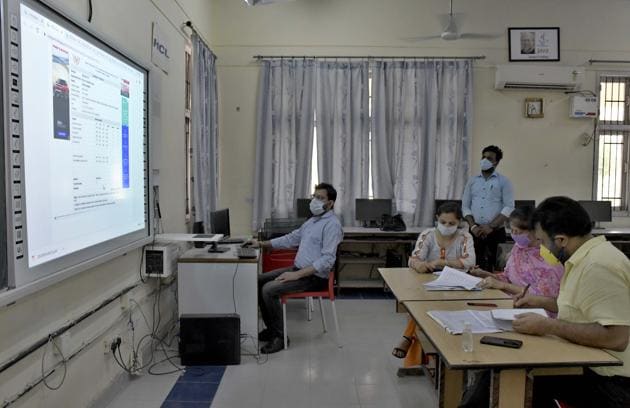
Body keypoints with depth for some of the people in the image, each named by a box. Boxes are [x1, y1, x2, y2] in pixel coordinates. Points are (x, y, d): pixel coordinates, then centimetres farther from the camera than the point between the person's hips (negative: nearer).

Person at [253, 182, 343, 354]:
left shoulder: (332, 224, -16)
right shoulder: (313, 220, 14)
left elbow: (327, 260, -25)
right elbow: (291, 238, 23)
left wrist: (297, 275, -27)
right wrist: (262, 244, 15)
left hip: (314, 276, -10)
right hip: (298, 269, 10)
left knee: (269, 290, -21)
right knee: (259, 281, 7)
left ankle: (279, 336, -6)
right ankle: (271, 328, 15)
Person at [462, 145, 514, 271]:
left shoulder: (503, 181, 2)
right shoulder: (472, 180, 11)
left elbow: (509, 208, -6)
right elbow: (465, 206, 8)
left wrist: (491, 226, -15)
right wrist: (473, 226, -7)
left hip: (496, 232, -2)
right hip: (475, 232, 2)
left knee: (494, 269, -4)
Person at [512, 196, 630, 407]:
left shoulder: (598, 266, -24)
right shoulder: (586, 258, 8)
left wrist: (548, 326, -25)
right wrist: (542, 302, 16)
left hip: (606, 382, -9)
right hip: (590, 365, 9)